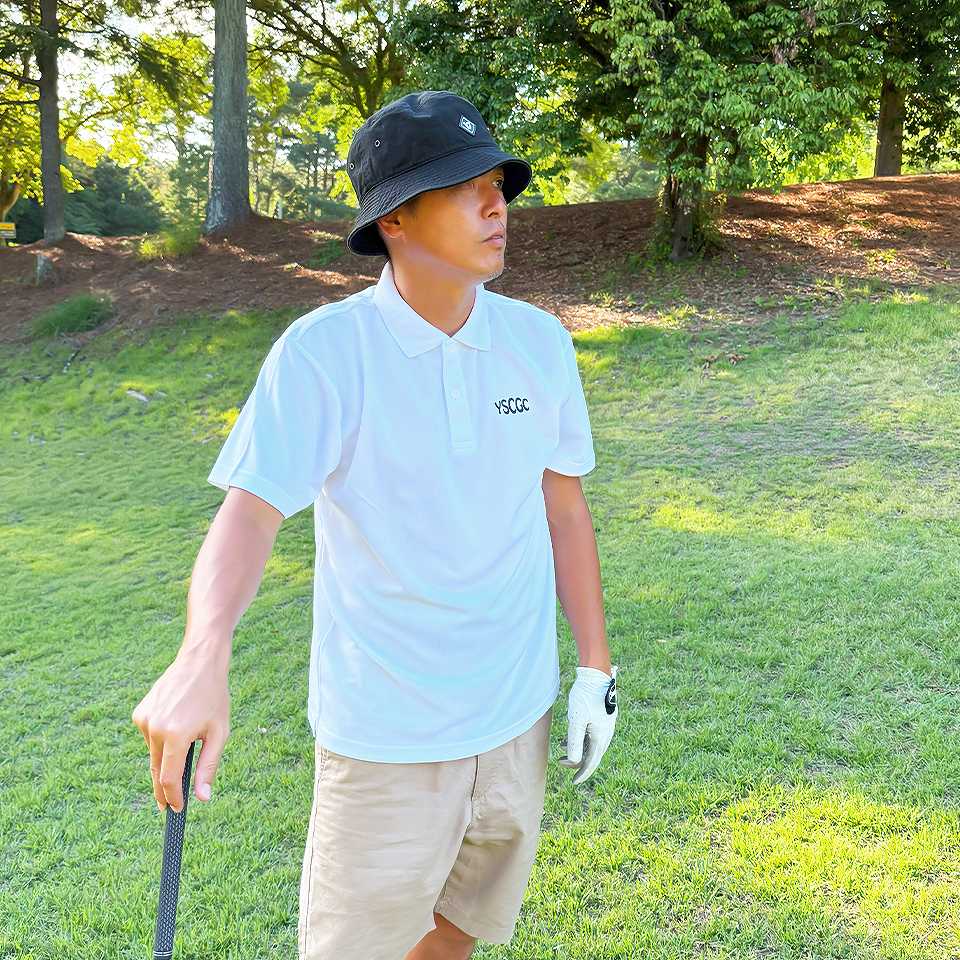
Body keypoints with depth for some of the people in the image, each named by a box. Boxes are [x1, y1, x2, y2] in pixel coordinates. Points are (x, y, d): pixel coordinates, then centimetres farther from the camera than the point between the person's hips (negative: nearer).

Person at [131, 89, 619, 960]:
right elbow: (249, 511, -25)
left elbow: (563, 506, 6)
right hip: (383, 733, -4)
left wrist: (595, 666, 7)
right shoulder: (322, 351, -15)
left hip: (517, 713, 5)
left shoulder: (540, 341, -2)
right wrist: (203, 658, -43)